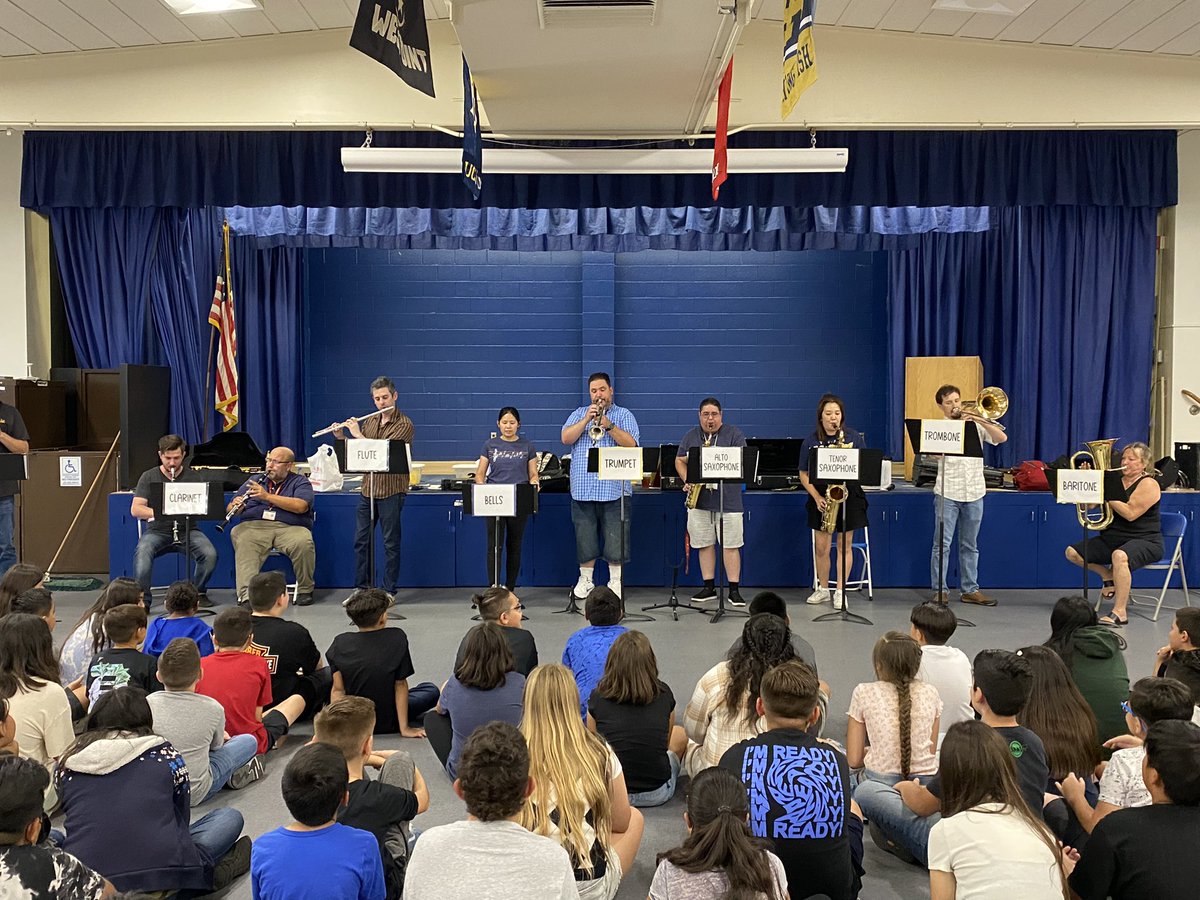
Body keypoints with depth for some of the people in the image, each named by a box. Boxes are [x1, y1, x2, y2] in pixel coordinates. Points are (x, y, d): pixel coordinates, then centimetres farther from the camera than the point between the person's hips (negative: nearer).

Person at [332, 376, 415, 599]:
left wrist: (358, 435, -15)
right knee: (361, 540, 10)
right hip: (368, 488, 7)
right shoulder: (369, 421, 12)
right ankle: (362, 587, 20)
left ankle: (389, 591, 9)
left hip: (391, 490, -6)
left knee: (390, 543, 1)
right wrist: (341, 437, -1)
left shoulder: (404, 424, -9)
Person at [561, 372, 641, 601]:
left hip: (614, 488, -2)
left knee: (616, 538, -1)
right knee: (585, 538, 7)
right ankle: (585, 581, 17)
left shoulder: (624, 415, 8)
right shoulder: (579, 414, 15)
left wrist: (609, 426, -17)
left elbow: (632, 444, -6)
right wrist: (586, 419, -10)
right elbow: (566, 438, -1)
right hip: (582, 488, 2)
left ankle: (616, 582, 9)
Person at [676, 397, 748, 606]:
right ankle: (709, 587, 18)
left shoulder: (734, 434, 1)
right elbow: (680, 461, 14)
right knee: (704, 544, 8)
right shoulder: (690, 436, 12)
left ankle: (734, 590, 3)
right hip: (699, 500, 3)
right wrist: (686, 480, -4)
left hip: (727, 500, -3)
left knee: (731, 545, -3)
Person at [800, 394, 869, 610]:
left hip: (848, 496, -1)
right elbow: (804, 474, 2)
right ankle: (823, 589, 20)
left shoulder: (853, 437, 1)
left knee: (845, 545, 3)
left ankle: (840, 591, 12)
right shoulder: (811, 441, 1)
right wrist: (817, 497, -11)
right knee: (821, 547, 4)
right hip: (821, 499, 1)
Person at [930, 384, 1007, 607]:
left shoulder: (975, 424, 9)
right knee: (942, 543, -3)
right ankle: (940, 590, 3)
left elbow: (1001, 438, -3)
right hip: (948, 492, -2)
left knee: (970, 545, 9)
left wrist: (979, 420, -13)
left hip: (974, 492, 2)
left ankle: (970, 589, 15)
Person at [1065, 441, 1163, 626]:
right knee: (1072, 552, -3)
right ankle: (1109, 576, 18)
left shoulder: (1148, 484, -8)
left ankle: (1120, 613, -37)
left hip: (1145, 541, -8)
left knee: (1120, 556, -41)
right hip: (1112, 538, 8)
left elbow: (1130, 513, -22)